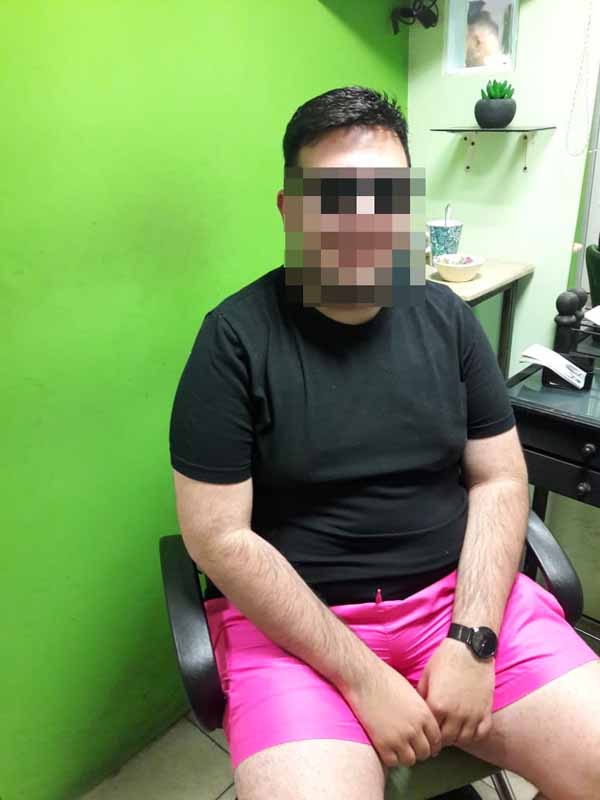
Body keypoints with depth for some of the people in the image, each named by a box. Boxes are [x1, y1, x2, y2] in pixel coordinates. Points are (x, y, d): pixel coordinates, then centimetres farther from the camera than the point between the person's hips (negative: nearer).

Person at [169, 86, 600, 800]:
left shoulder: (445, 315, 2)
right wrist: (364, 679, -14)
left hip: (463, 591, 4)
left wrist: (473, 640, -10)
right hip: (293, 618, -3)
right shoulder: (235, 338, -10)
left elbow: (499, 479, 3)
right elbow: (218, 537, -12)